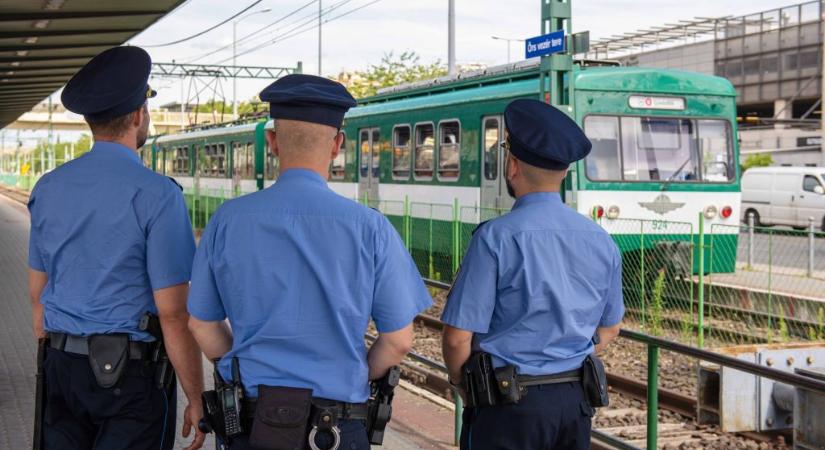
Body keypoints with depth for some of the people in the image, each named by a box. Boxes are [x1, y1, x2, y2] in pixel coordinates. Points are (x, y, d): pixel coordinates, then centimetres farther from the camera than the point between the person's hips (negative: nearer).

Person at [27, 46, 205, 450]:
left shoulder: (48, 188, 5)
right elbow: (173, 313, -15)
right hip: (131, 373, -6)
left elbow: (37, 295, 12)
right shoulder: (156, 194, -14)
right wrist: (195, 400, -7)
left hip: (62, 369, 6)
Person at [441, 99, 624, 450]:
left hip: (509, 405, -5)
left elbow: (458, 338, -15)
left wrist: (461, 382, 3)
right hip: (575, 401, 5)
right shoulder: (600, 241, 2)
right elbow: (609, 329, 13)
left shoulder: (496, 238, -15)